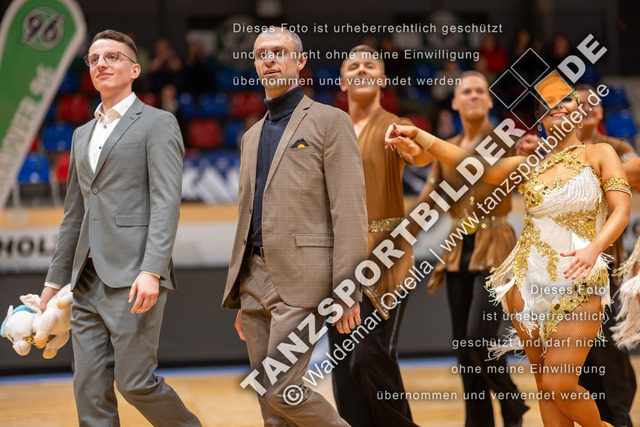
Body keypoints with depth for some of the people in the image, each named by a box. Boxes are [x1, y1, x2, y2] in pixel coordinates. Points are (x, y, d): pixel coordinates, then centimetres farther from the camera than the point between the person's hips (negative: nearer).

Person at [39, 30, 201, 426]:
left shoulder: (157, 123, -1)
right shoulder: (83, 135, 21)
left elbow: (167, 203, -11)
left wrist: (151, 271, -21)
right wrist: (55, 280, 20)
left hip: (133, 278, -7)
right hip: (88, 281, 7)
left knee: (135, 382, -8)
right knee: (90, 389, 2)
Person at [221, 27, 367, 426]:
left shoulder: (330, 122, -2)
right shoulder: (253, 136, 20)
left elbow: (349, 211, -9)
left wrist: (347, 291, -15)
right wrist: (239, 297, 19)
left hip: (303, 280, -7)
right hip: (256, 279, 7)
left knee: (279, 389, -14)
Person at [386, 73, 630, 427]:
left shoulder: (599, 154, 4)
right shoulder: (529, 166, 10)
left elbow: (621, 211, -6)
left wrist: (594, 247, -27)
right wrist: (418, 136, -16)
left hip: (577, 284, -3)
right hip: (528, 279, 4)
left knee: (559, 385, -8)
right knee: (544, 383, 6)